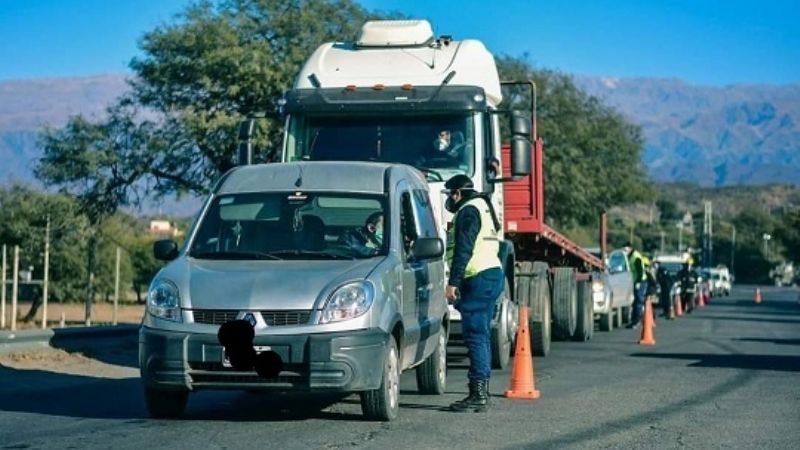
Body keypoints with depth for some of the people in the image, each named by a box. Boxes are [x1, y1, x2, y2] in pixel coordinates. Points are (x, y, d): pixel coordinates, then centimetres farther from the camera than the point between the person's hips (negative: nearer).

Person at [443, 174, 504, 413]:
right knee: (481, 335, 13)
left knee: (475, 335, -11)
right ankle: (481, 392, 16)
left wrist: (453, 282, -21)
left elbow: (463, 250, -19)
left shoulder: (468, 212, -9)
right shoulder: (482, 208, 24)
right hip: (492, 274, 11)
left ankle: (478, 394, -14)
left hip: (479, 279, -11)